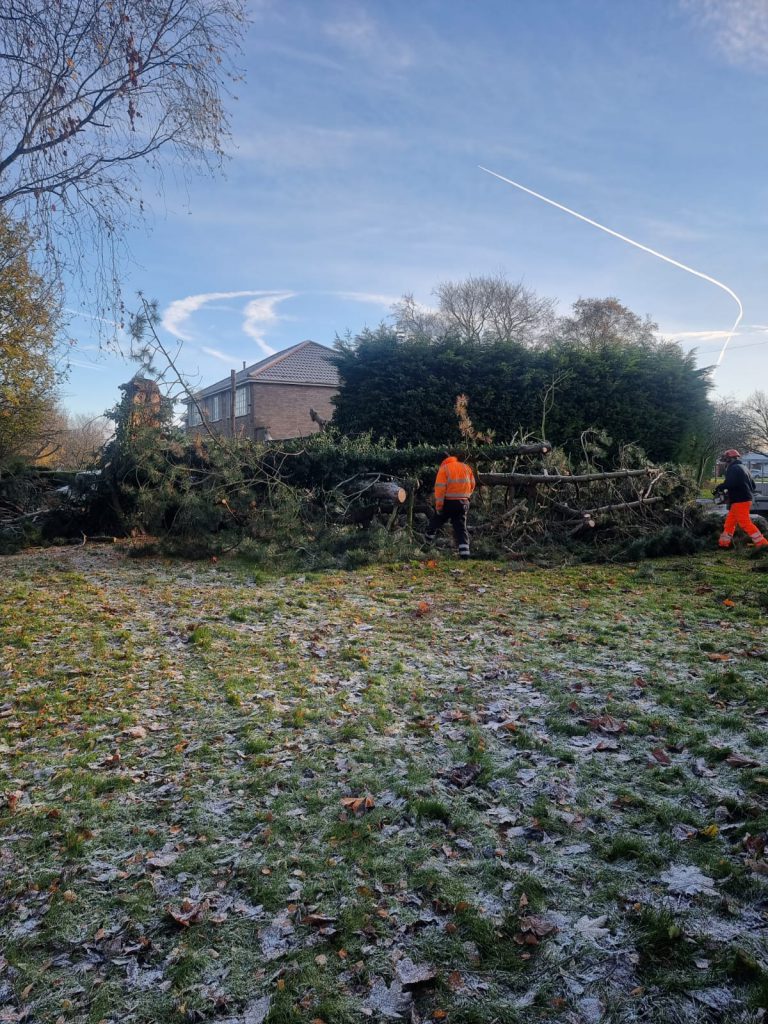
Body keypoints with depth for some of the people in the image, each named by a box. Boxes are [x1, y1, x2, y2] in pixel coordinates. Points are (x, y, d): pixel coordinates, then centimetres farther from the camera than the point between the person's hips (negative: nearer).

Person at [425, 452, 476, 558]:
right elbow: (472, 485, 10)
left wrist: (438, 506, -13)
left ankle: (427, 542, 35)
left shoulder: (444, 469, -9)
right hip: (463, 503, 4)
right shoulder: (466, 468, 8)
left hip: (448, 503, -4)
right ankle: (464, 553, -7)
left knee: (436, 521, 18)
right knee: (461, 528, 4)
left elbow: (440, 488, -15)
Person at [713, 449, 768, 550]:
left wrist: (718, 488, -10)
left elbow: (729, 484, -26)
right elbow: (753, 486, 22)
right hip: (746, 499, 10)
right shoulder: (743, 468, 19)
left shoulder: (733, 468, -11)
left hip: (739, 501, -10)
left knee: (745, 523, -10)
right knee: (729, 522, 14)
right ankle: (724, 543, 18)